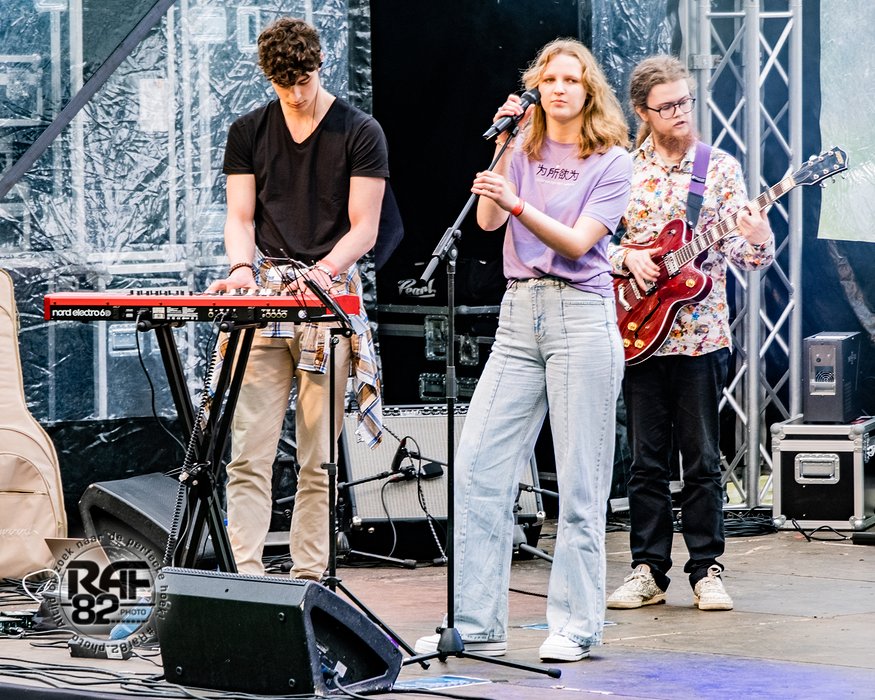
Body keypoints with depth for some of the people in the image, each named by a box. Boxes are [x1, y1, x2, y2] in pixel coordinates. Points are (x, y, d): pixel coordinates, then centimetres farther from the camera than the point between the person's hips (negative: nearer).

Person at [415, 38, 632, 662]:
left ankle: (575, 627, 4)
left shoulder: (612, 160, 3)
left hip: (582, 315, -4)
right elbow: (488, 221, -1)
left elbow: (577, 243, -9)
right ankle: (476, 624, 0)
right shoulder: (524, 149, 14)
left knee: (580, 483, -3)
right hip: (519, 314, 4)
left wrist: (518, 204, -23)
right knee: (478, 470, -4)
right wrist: (502, 145, -8)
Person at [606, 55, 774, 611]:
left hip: (702, 335, -1)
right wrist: (627, 257, -11)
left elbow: (747, 254, -1)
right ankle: (649, 570, 12)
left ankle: (707, 570, 9)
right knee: (647, 460, 6)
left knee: (703, 459, 2)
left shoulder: (721, 168, 2)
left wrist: (757, 241, -23)